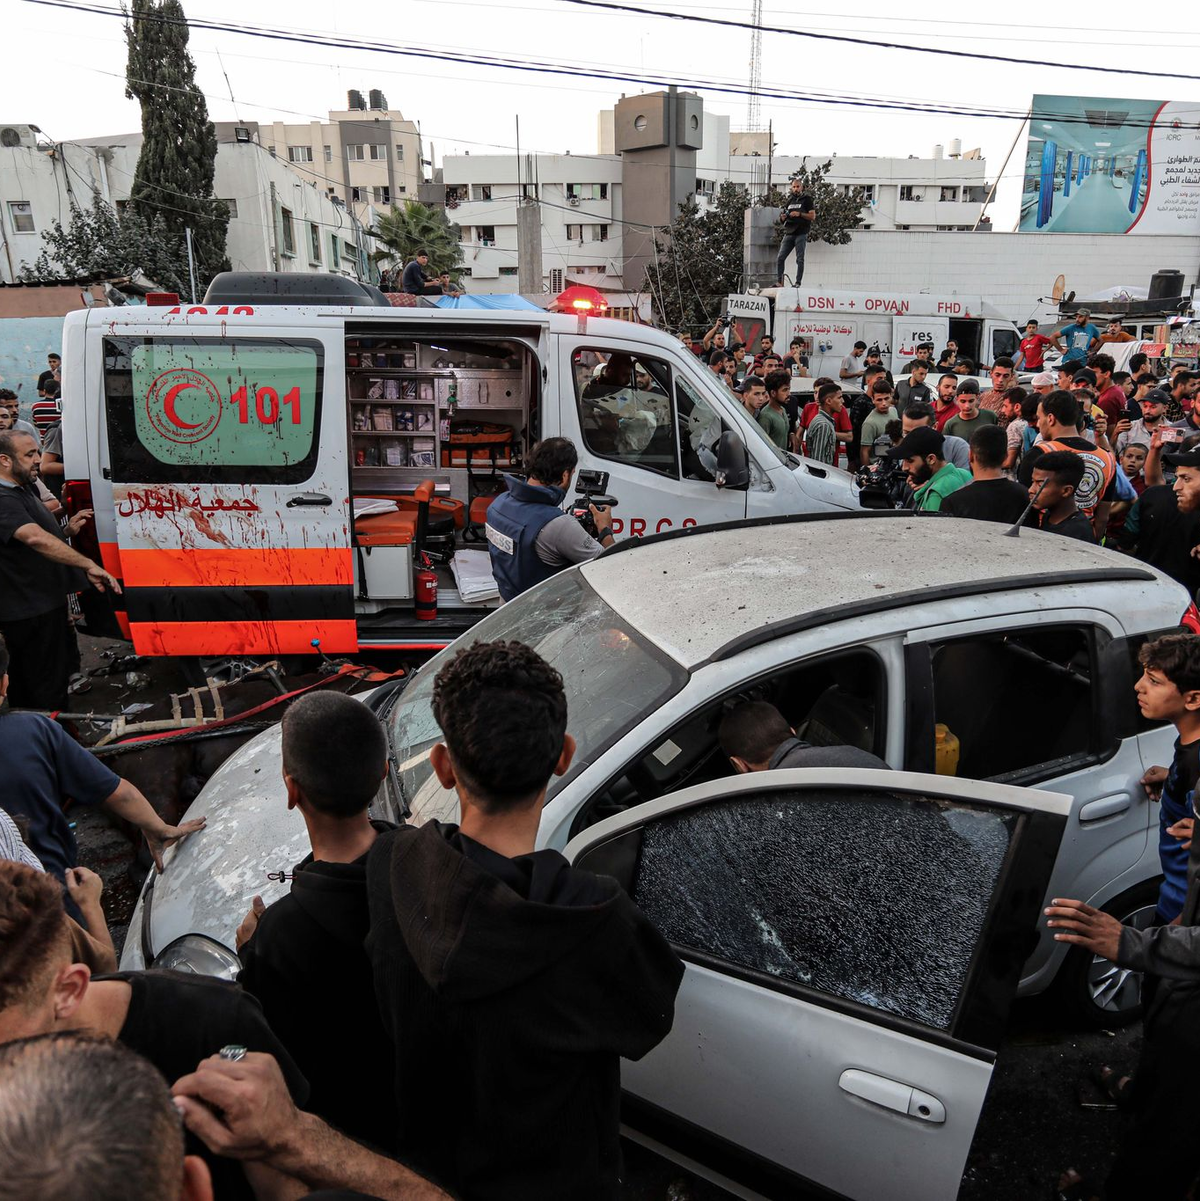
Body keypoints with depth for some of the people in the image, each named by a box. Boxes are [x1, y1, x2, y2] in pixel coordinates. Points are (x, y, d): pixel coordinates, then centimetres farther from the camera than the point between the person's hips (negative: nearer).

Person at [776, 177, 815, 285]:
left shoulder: (806, 199, 5)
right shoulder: (788, 200, 18)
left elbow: (813, 216, -2)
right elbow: (781, 221, 21)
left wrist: (800, 214, -14)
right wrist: (782, 218, -3)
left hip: (801, 233, -4)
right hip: (788, 233, 4)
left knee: (800, 259, -5)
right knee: (780, 258, -5)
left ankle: (797, 282, -4)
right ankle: (778, 282, -2)